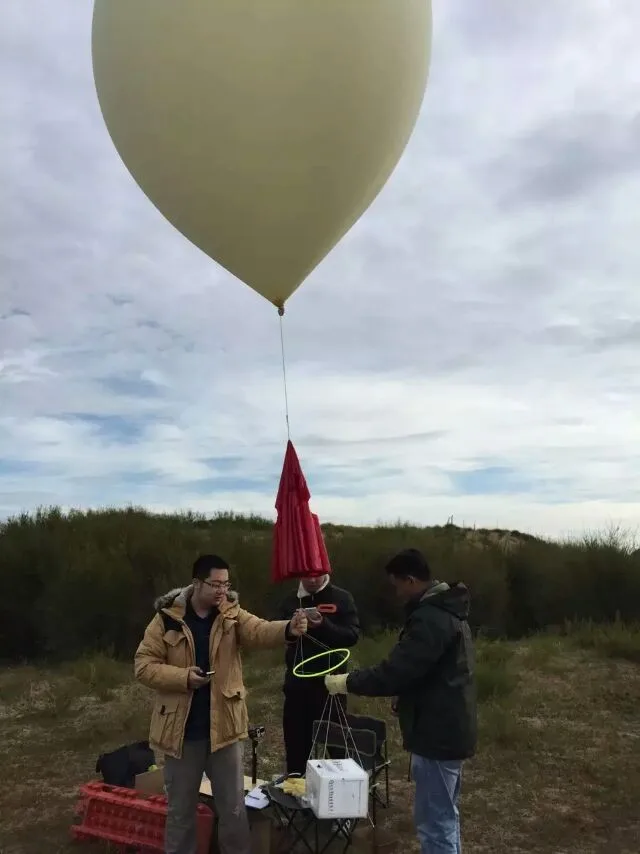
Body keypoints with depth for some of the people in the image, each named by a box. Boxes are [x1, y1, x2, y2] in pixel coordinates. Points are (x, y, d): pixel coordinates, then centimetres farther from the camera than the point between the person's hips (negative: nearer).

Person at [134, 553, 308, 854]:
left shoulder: (232, 614, -4)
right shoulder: (167, 618, -8)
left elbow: (259, 630, -23)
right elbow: (143, 665, -7)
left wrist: (288, 629, -44)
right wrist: (183, 677, -21)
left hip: (223, 727, 1)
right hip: (181, 730, -1)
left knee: (233, 808, 12)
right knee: (180, 809, 16)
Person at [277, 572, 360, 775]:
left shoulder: (342, 598, -3)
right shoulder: (291, 600, 8)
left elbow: (352, 635, -11)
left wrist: (323, 626, -26)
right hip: (297, 681, 3)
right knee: (296, 740, 11)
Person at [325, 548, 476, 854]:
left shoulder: (430, 618, -24)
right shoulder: (447, 609, 9)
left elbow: (393, 674, -27)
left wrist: (346, 682, -14)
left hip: (437, 733, -11)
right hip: (450, 728, 11)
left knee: (434, 823, 0)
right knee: (445, 816, 22)